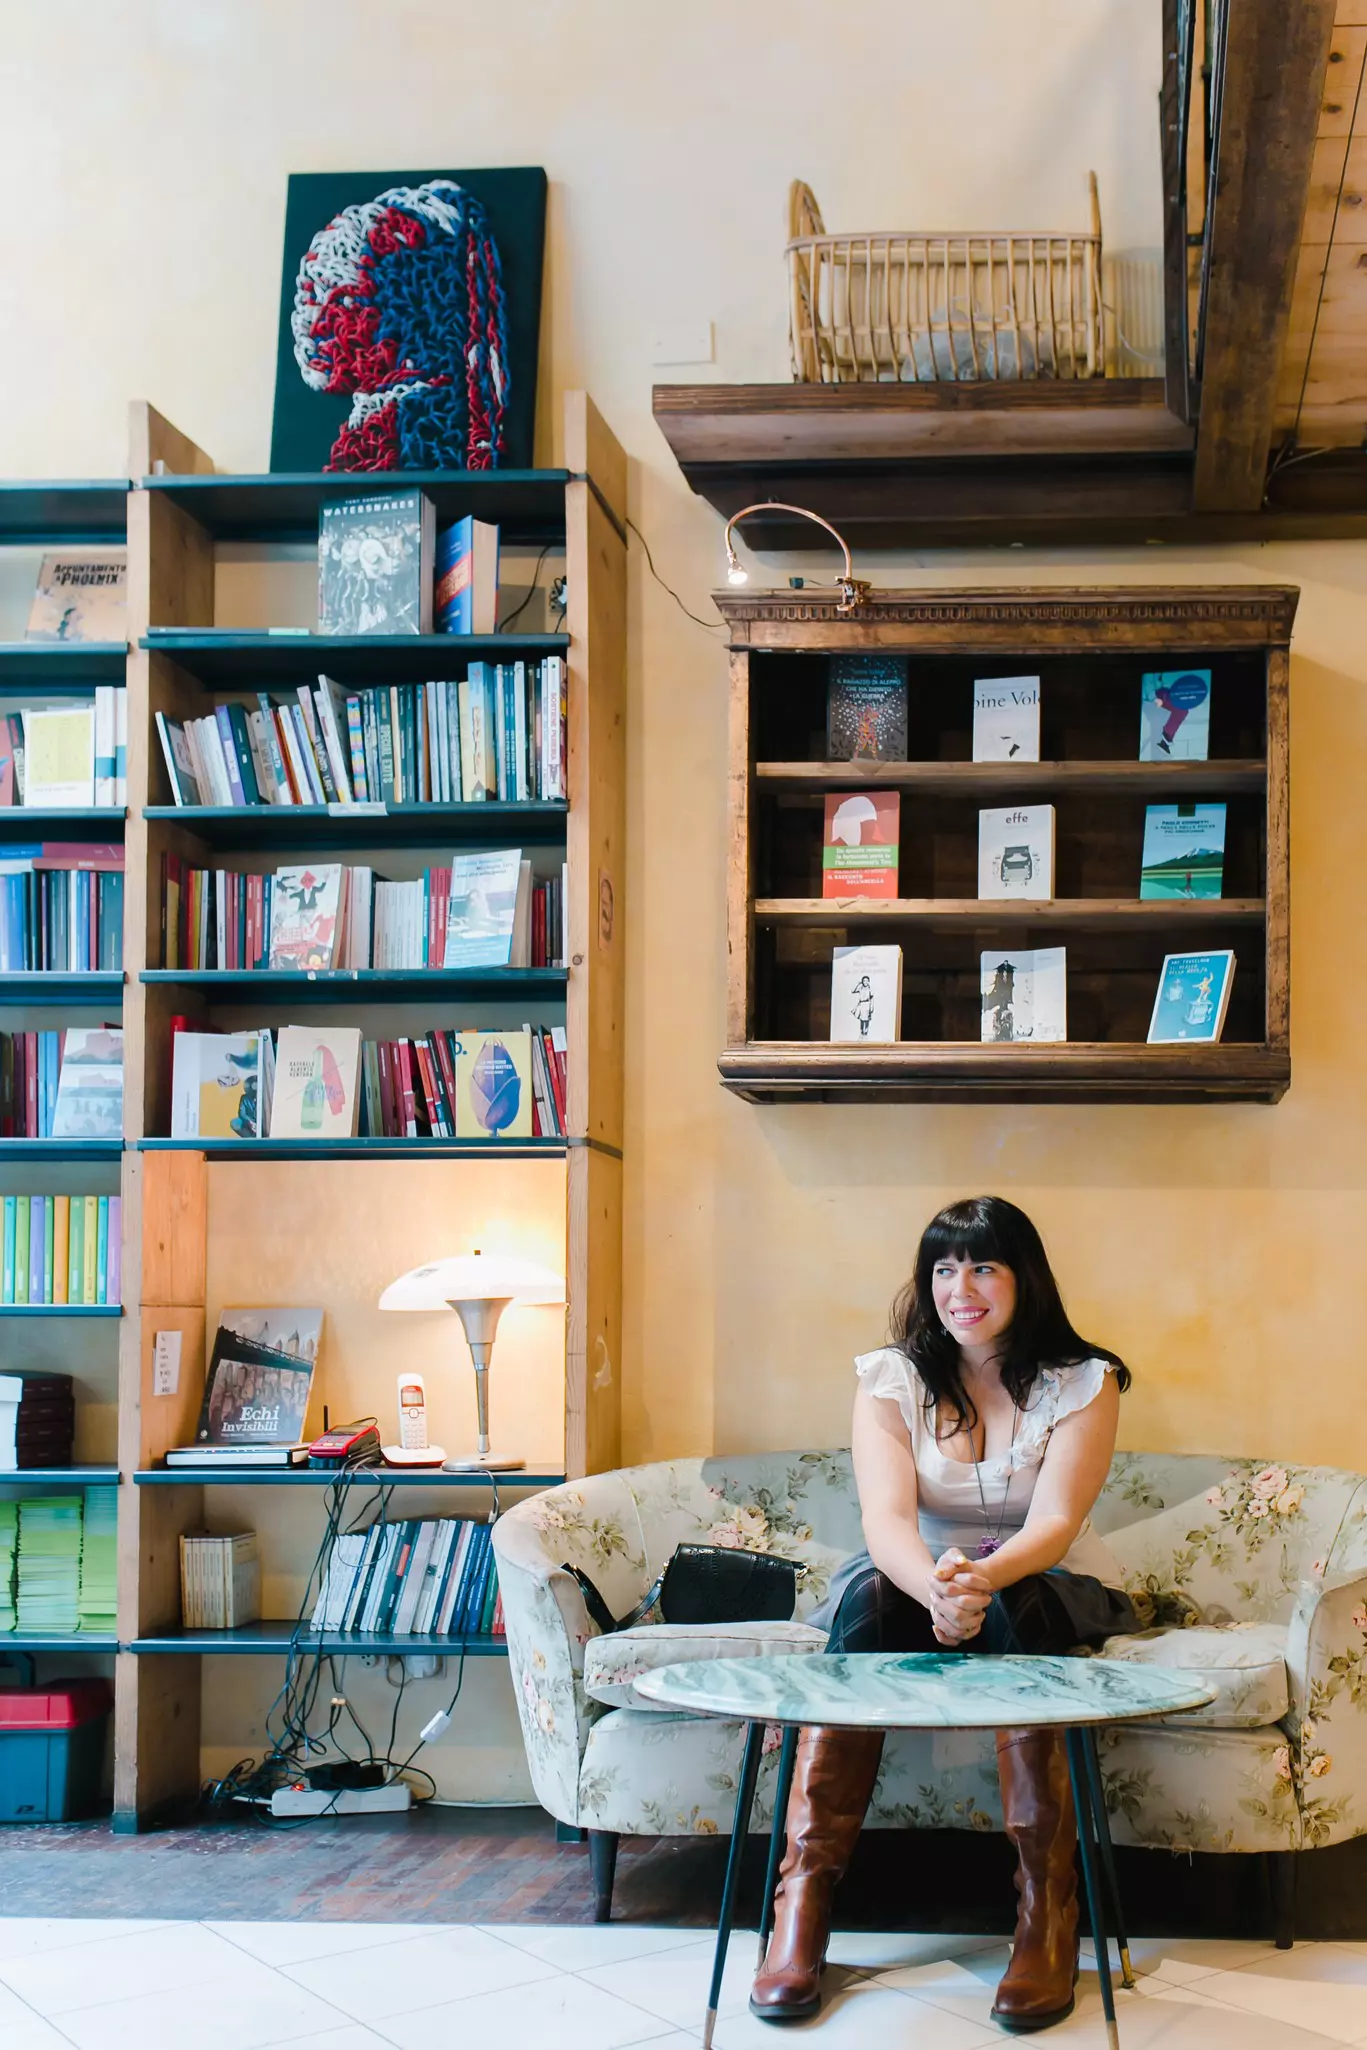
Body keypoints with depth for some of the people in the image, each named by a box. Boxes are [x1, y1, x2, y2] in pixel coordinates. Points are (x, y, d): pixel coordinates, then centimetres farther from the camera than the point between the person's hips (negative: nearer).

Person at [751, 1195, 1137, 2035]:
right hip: (917, 1581, 1)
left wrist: (987, 1577, -45)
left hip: (1050, 1589, -1)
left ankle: (1049, 1909, -35)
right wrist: (935, 1588, -44)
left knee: (1013, 1609, -37)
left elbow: (1055, 1522, -21)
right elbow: (886, 1518, -20)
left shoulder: (1082, 1382, -7)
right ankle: (805, 1895, -36)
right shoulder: (891, 1378, -5)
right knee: (866, 1590, -33)